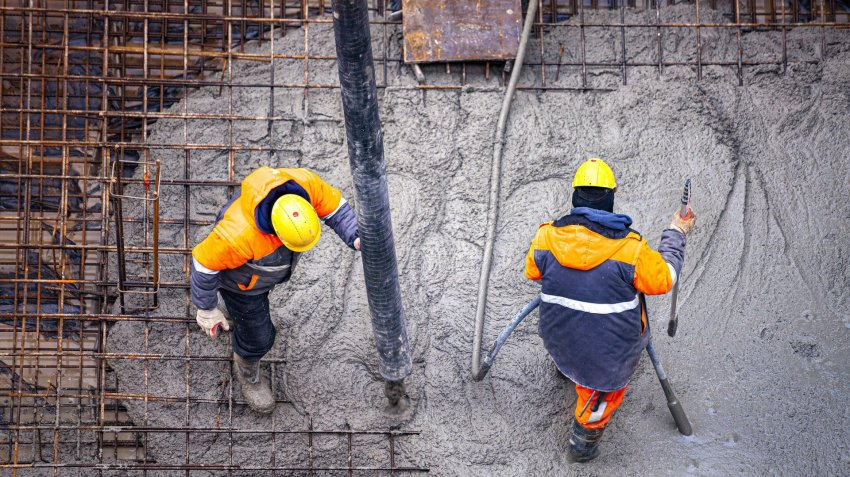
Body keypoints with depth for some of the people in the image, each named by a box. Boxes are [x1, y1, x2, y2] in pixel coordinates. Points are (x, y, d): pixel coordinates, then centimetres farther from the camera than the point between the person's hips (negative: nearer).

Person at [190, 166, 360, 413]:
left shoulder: (303, 183, -37)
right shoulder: (238, 234, -47)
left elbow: (334, 206, -19)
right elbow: (205, 261, -29)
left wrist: (357, 238, -37)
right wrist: (206, 309, -14)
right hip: (242, 278, -5)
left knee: (260, 294, 37)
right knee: (257, 335, 18)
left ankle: (229, 304, 72)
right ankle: (247, 368, 53)